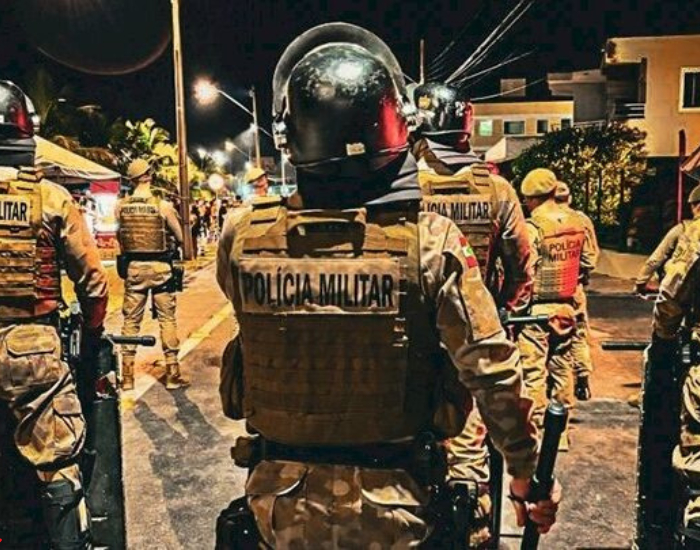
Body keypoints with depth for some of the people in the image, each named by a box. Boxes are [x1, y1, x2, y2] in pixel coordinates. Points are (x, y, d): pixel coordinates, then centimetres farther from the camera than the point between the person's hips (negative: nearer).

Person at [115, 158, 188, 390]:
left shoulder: (121, 206, -2)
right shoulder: (163, 206, -10)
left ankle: (127, 376, 15)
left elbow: (120, 236, 6)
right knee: (167, 319, 6)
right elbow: (180, 238, -3)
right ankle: (172, 374, 9)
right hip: (160, 267, -2)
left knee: (131, 320, 11)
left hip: (133, 267, 3)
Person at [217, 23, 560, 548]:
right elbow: (494, 374, -15)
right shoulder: (431, 241, -21)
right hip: (390, 504, -2)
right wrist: (527, 471, 0)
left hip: (283, 499, 3)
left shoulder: (243, 235, -14)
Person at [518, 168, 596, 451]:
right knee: (562, 367, 14)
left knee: (534, 371, 1)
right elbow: (588, 262, 11)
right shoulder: (577, 222, 4)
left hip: (538, 307, -7)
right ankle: (561, 431, 24)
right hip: (567, 306, 7)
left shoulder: (533, 227, -16)